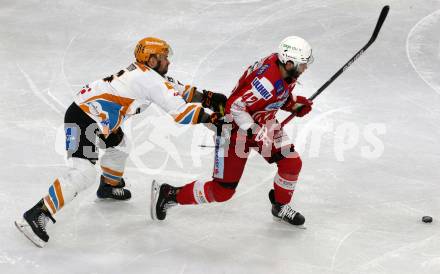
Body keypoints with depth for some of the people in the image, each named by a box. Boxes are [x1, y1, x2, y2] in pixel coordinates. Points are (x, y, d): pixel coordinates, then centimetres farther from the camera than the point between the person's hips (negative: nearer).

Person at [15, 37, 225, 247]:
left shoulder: (145, 73, 13)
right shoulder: (150, 80, -15)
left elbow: (178, 90, 19)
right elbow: (179, 110, -18)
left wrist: (207, 97, 10)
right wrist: (210, 117, -10)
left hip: (97, 118, 11)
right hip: (82, 119, -11)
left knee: (118, 146, 31)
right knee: (84, 173, -20)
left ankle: (108, 186, 54)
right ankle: (36, 215, -22)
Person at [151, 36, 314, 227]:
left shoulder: (285, 69, -8)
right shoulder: (268, 81, -35)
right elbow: (234, 107, -33)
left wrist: (295, 103, -1)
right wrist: (256, 132, -32)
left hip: (262, 123, 9)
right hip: (236, 127, -8)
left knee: (292, 163, 1)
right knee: (222, 191, -3)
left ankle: (281, 207, 27)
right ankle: (168, 194, 12)